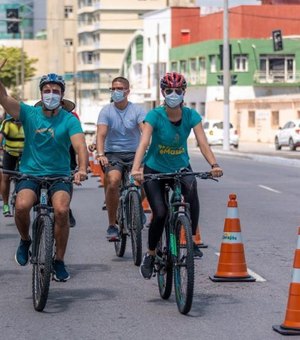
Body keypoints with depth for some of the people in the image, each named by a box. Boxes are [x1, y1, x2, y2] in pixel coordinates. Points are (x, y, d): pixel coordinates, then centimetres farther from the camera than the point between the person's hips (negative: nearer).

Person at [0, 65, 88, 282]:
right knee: (22, 205, -29)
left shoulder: (69, 120, -3)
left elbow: (80, 146, -18)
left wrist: (82, 169, -38)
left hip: (60, 176, -1)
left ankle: (59, 261, -8)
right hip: (30, 174, 1)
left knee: (62, 210, -28)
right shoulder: (29, 114, 2)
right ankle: (25, 240, 5)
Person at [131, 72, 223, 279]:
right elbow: (144, 143, -29)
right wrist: (136, 168, -46)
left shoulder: (191, 115, -12)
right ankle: (150, 255, 13)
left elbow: (202, 142, -21)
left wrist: (214, 165, -38)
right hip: (155, 169, -1)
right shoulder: (155, 116, -18)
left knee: (192, 189, -31)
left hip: (181, 168, 1)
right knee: (160, 213, -13)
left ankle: (192, 240, -18)